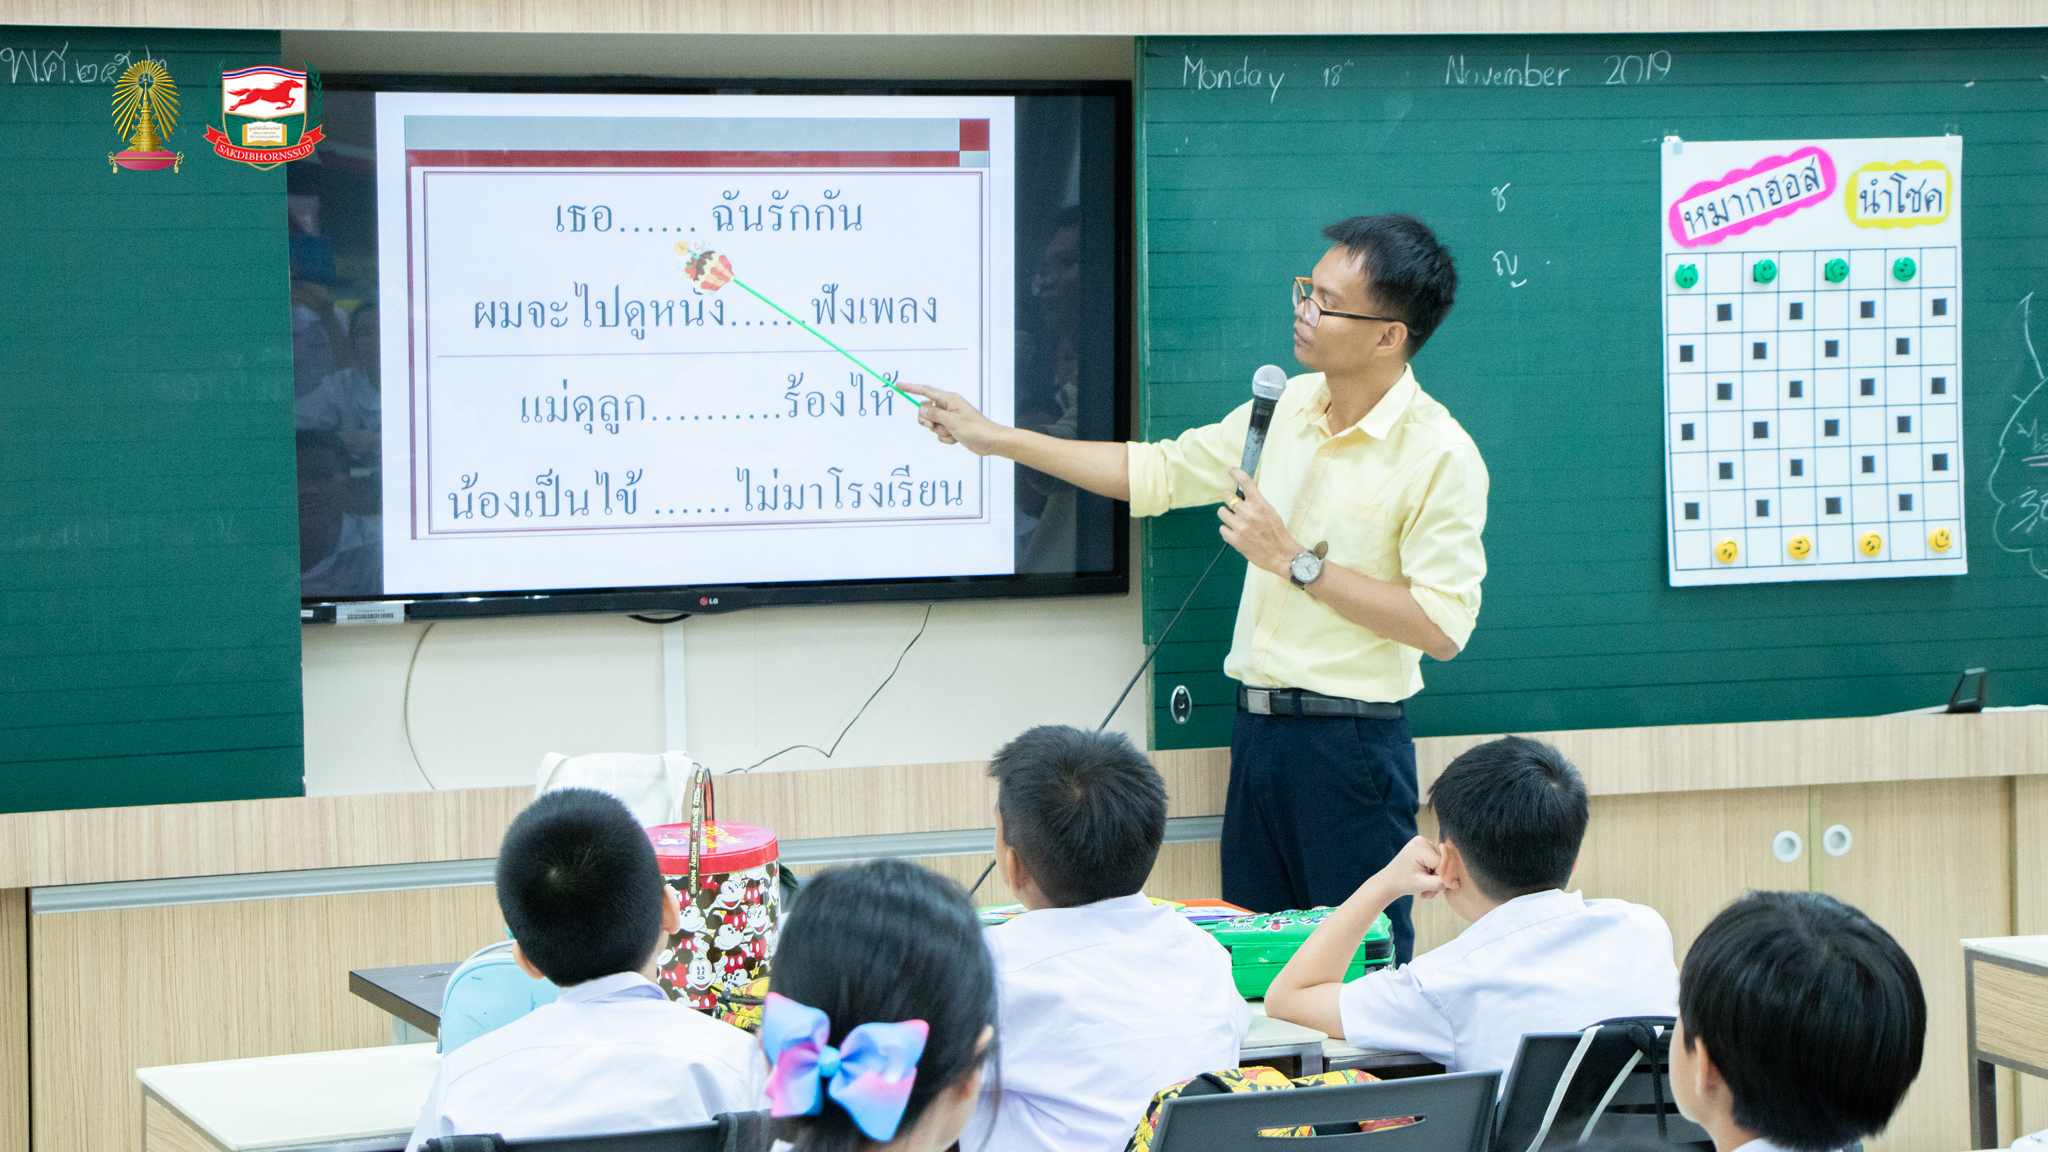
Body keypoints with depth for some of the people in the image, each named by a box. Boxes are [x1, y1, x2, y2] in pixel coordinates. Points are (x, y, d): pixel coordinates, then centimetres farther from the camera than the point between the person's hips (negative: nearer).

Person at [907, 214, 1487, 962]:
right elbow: (1156, 473, 19)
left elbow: (1443, 627, -19)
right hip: (1259, 730, 7)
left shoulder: (1440, 457, -13)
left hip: (1349, 748, -7)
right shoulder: (1287, 407, 9)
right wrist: (997, 439, 17)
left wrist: (1297, 562, -17)